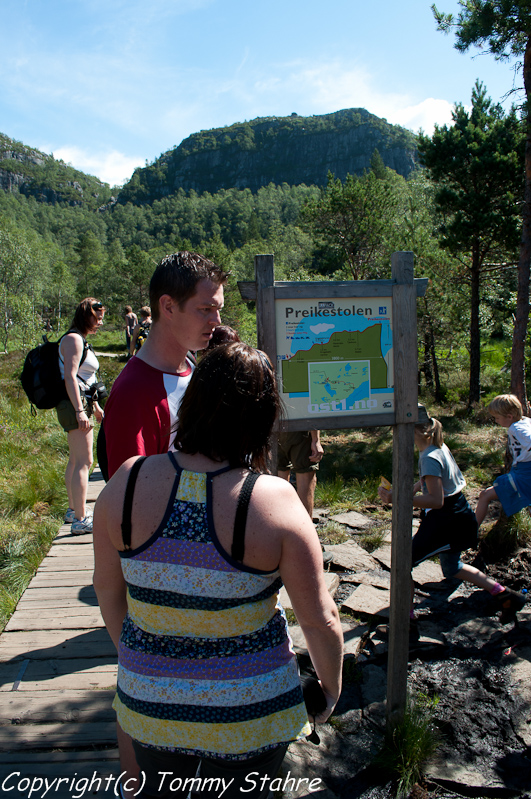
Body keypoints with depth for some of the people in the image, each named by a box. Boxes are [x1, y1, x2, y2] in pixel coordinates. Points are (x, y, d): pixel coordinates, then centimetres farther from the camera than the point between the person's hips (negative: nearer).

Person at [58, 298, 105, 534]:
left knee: (75, 461, 17)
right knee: (83, 462, -11)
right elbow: (70, 376, -20)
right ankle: (80, 520, -8)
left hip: (81, 404, 11)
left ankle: (73, 511, 28)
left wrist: (96, 407, 27)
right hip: (75, 405, -11)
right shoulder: (73, 339, -12)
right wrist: (80, 410, -25)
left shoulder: (81, 341, 19)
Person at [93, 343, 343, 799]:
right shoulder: (274, 502, -24)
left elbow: (108, 588, -2)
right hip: (247, 710, -2)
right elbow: (320, 619, -16)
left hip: (148, 698, 3)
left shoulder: (128, 483, -16)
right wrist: (332, 686, 4)